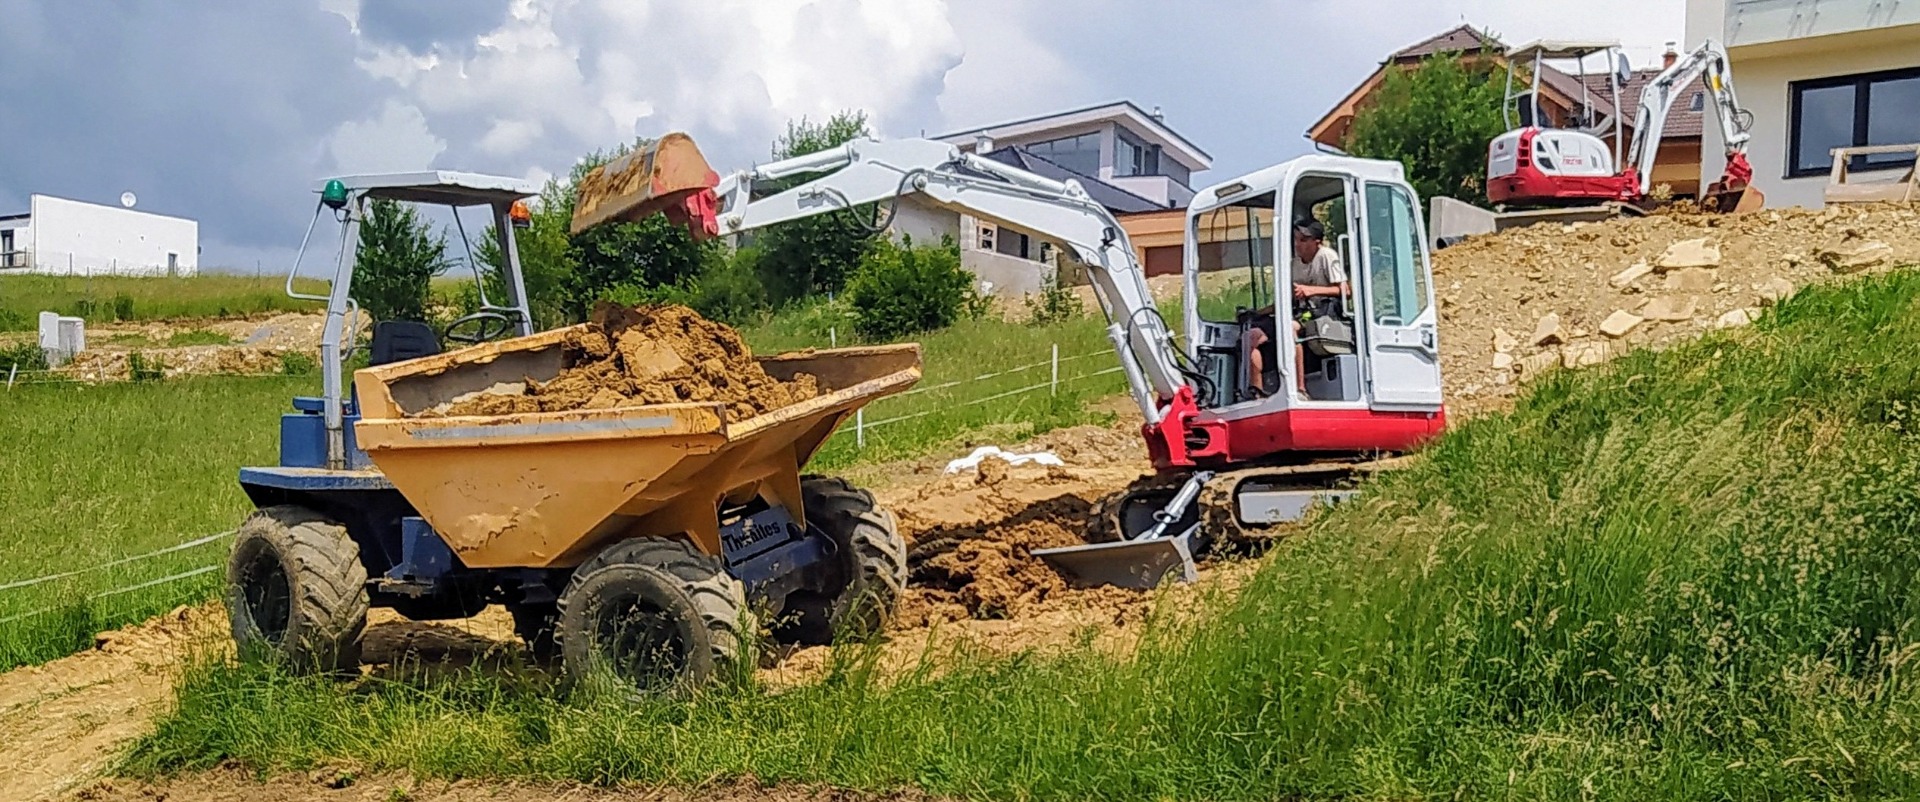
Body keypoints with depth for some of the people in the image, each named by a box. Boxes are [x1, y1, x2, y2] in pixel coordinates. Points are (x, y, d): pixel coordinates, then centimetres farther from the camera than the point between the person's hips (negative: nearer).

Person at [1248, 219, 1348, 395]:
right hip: (1299, 314, 7)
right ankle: (1257, 390, -13)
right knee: (1253, 335, -12)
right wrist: (1259, 313, 7)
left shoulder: (1327, 256, -3)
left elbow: (1344, 291, -10)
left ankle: (1301, 389, -39)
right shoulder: (1295, 262, 17)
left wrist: (1311, 290, -19)